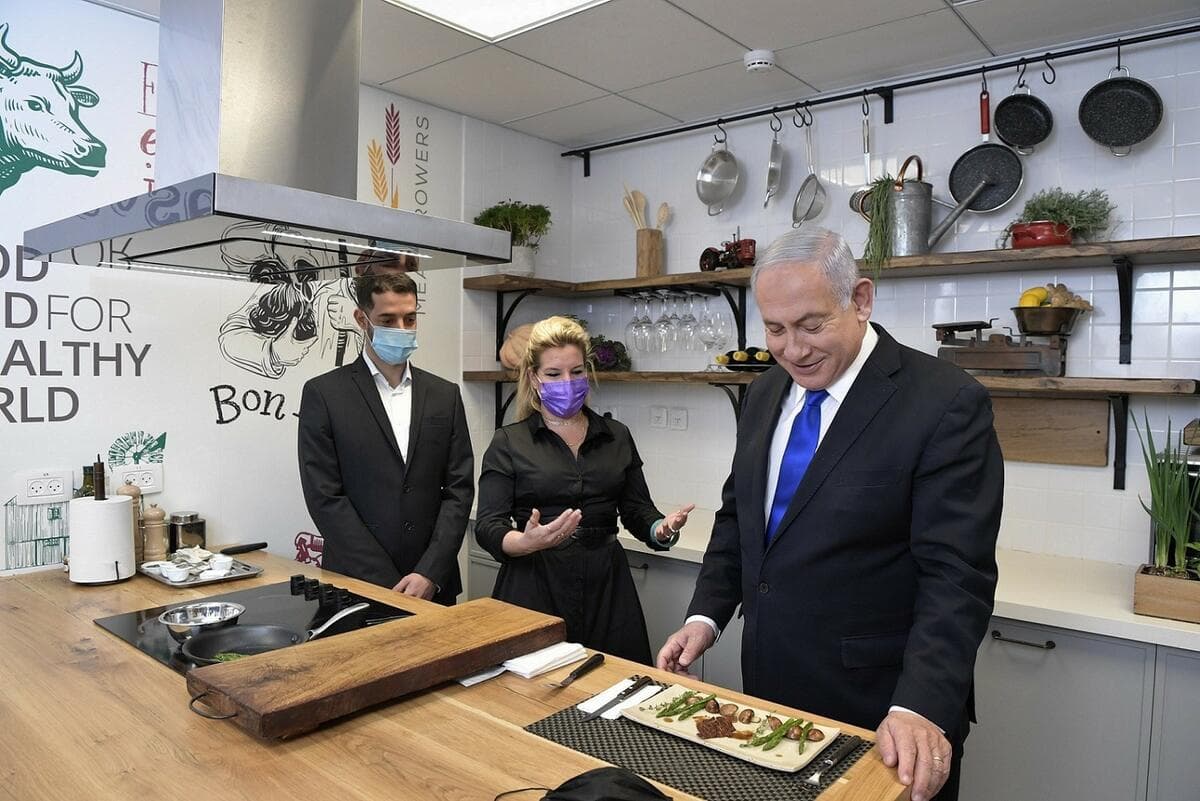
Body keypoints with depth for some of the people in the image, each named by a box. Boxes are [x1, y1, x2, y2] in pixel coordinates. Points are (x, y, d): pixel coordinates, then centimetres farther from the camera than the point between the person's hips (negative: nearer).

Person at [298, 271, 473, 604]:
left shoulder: (445, 395, 5)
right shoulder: (322, 393, -4)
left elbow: (459, 489, 1)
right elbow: (325, 497, -9)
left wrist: (430, 573, -11)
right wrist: (388, 585, -13)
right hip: (356, 584, -2)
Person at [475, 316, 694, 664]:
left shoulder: (616, 436, 8)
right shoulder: (508, 443, 0)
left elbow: (637, 510, 11)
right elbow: (487, 527, -6)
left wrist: (662, 529, -11)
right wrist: (528, 542, -27)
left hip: (606, 587, 3)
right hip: (534, 589, -2)